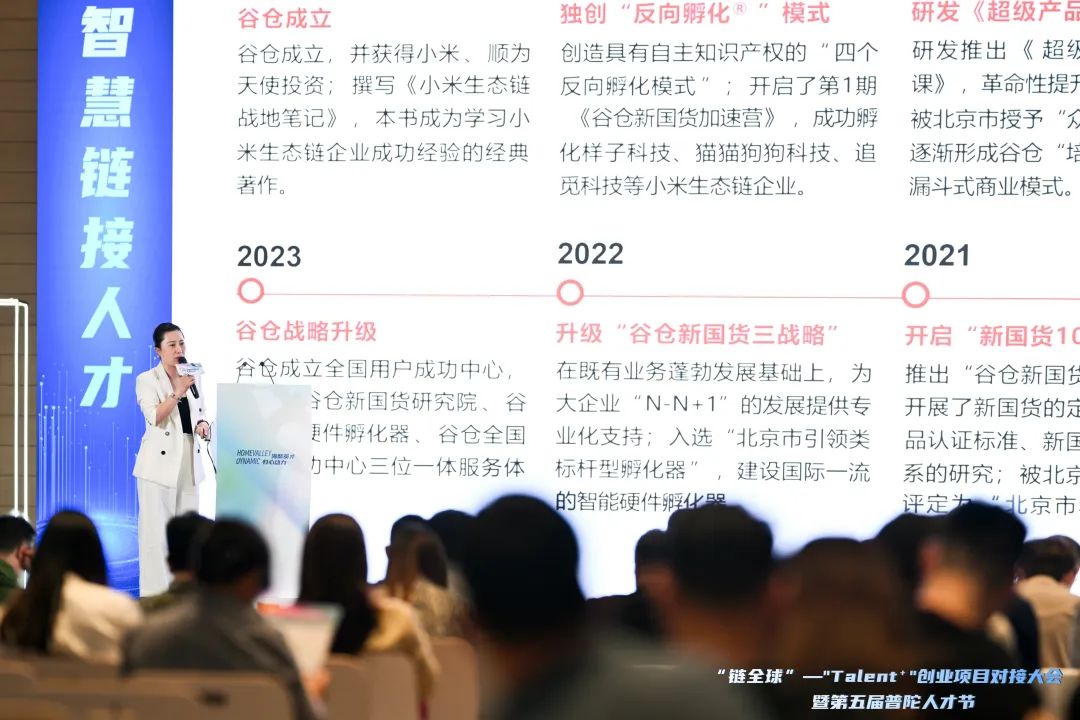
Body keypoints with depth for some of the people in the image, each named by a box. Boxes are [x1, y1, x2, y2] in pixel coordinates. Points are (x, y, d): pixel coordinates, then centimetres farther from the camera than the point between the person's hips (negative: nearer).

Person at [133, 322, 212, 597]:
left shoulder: (192, 378, 12)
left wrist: (204, 425, 0)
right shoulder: (147, 380, -4)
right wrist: (177, 393, -27)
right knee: (157, 528, -5)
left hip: (189, 463, 6)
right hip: (160, 463, -6)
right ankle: (155, 591, -2)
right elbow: (154, 417, -17)